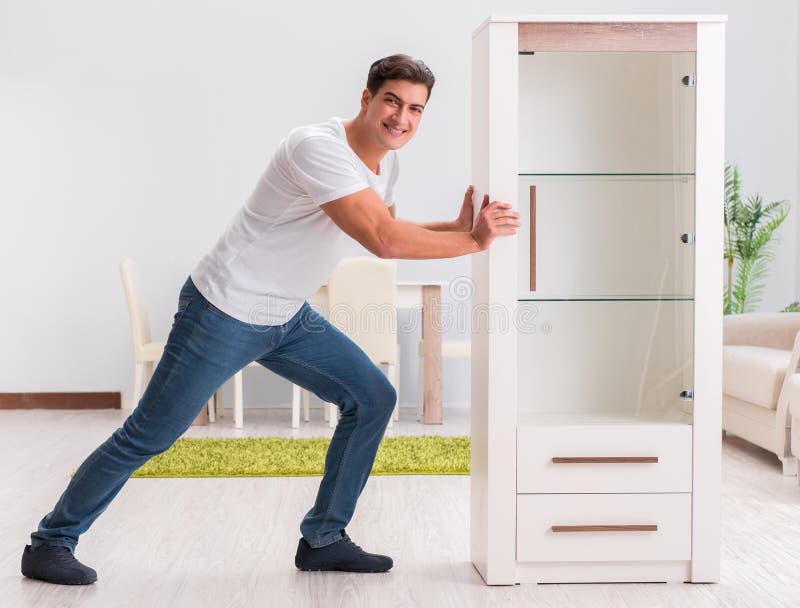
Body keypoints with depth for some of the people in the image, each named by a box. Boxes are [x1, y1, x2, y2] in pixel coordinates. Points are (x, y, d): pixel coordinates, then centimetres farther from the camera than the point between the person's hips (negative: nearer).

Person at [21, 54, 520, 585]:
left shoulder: (385, 161, 5)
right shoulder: (318, 148, -25)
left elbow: (390, 233, 18)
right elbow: (384, 241, -32)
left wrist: (459, 226, 3)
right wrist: (474, 242, -21)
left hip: (288, 318, 9)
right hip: (224, 315, -9)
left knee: (372, 398, 2)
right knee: (148, 437, -1)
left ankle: (322, 539, 12)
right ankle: (51, 542, 18)